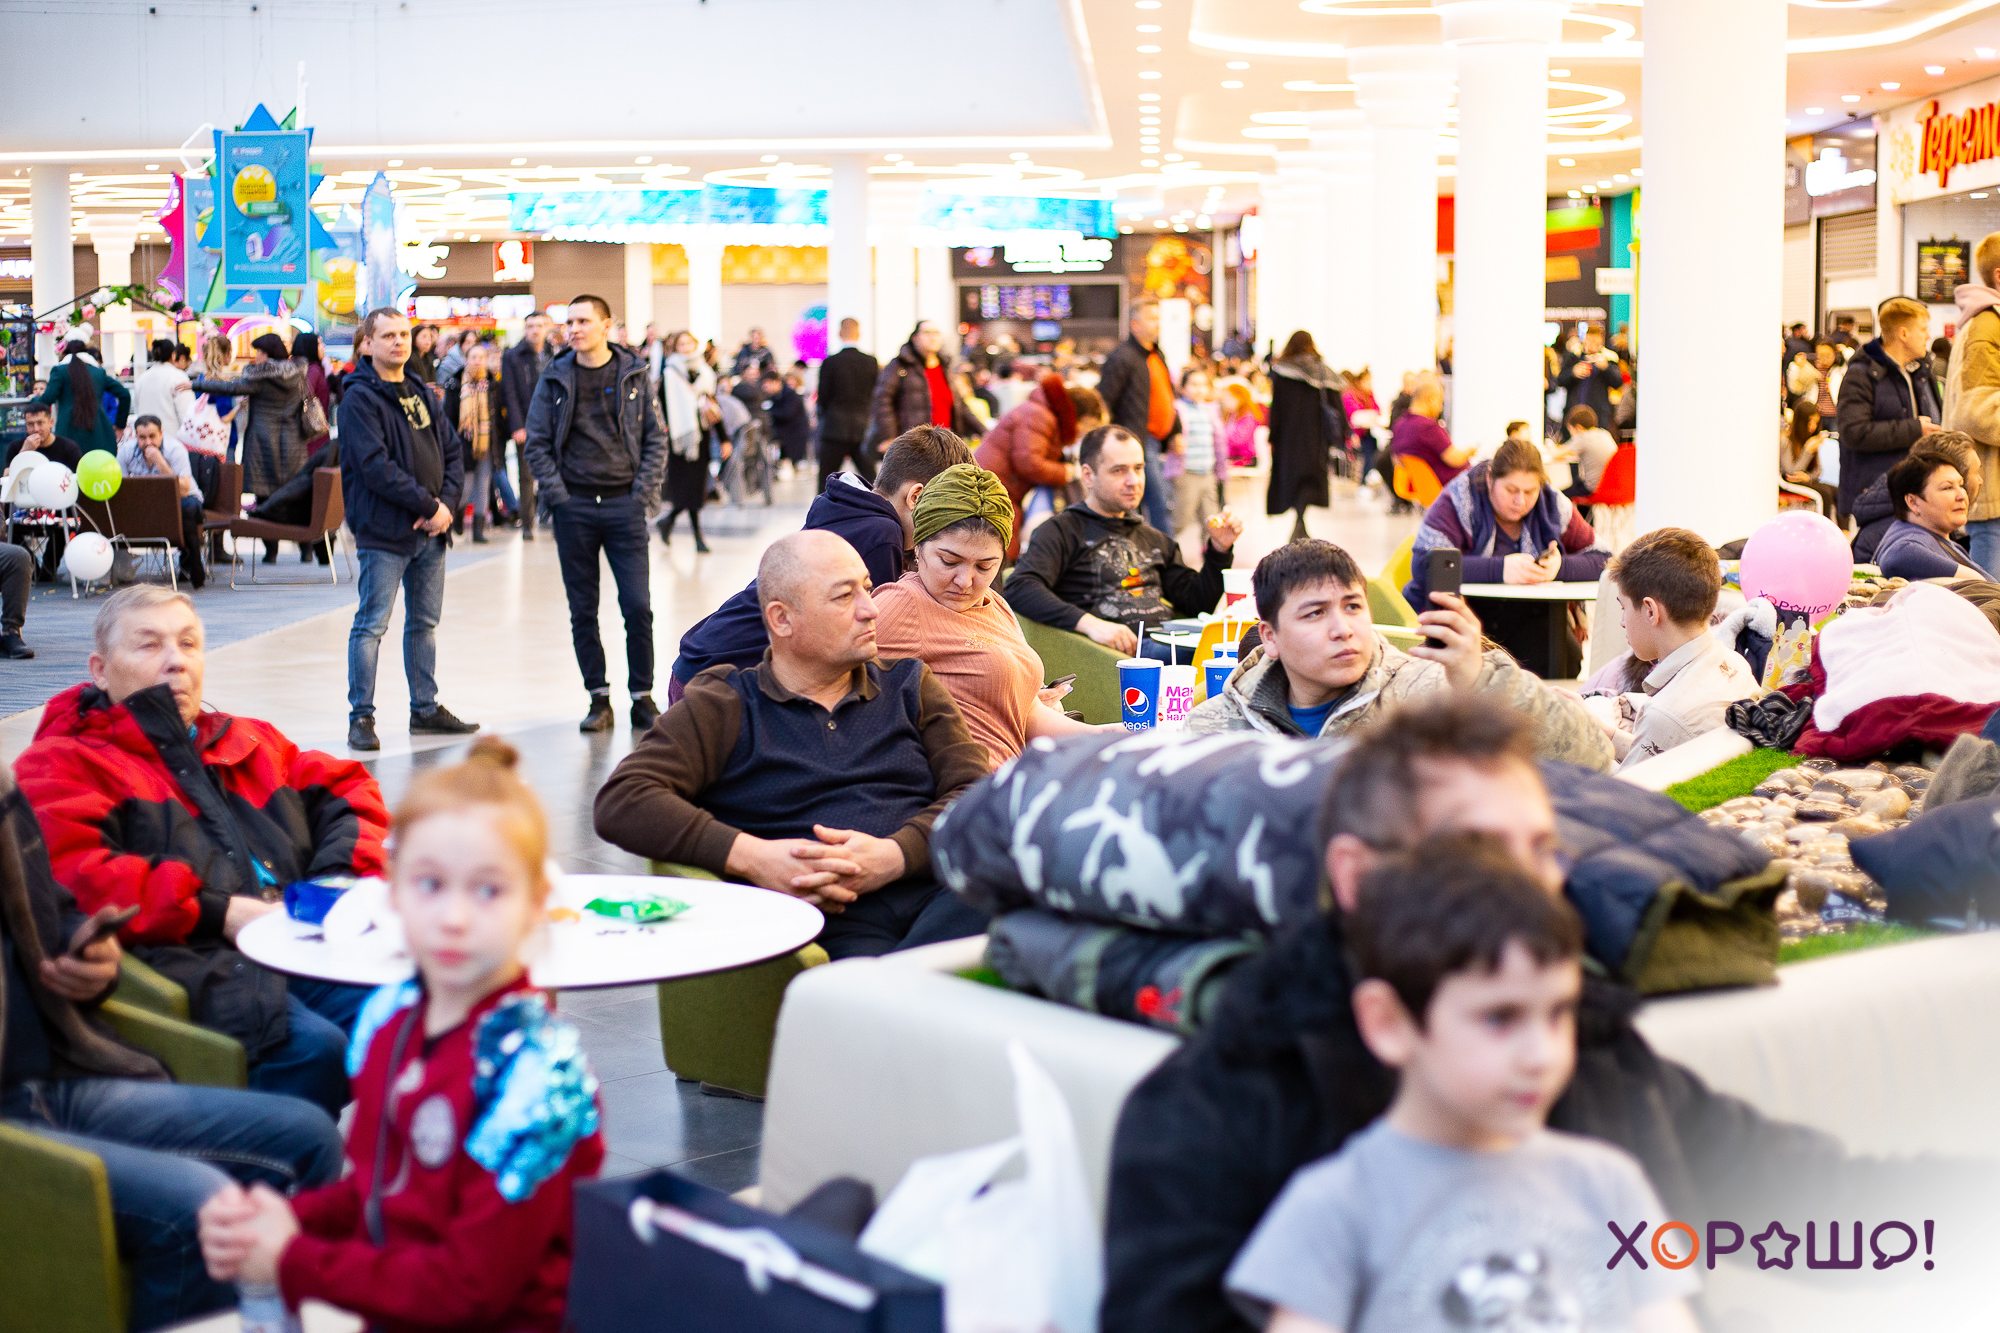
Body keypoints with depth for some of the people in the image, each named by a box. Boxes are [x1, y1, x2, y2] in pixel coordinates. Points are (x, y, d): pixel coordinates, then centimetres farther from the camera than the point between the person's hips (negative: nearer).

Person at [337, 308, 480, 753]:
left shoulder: (424, 394, 14)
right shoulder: (360, 399, -9)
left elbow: (453, 451, 13)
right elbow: (377, 467, -18)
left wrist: (447, 503, -5)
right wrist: (428, 505, -17)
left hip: (431, 530, 7)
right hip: (383, 531, -7)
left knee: (424, 622, 14)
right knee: (372, 624, -5)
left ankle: (425, 708, 24)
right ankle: (361, 717, 1)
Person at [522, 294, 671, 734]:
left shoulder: (633, 374, 4)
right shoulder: (555, 379, 5)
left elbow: (655, 438, 5)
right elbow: (537, 442, 5)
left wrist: (643, 491, -5)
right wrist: (556, 493, -5)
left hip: (624, 504, -1)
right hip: (574, 507, 1)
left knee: (638, 606, -4)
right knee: (582, 610, 5)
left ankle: (643, 698, 7)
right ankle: (599, 698, 14)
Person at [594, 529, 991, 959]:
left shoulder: (910, 686, 24)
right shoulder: (723, 708, 14)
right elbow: (621, 803, 2)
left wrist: (894, 855, -10)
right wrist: (751, 857, -12)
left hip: (939, 895, 4)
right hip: (833, 920, -4)